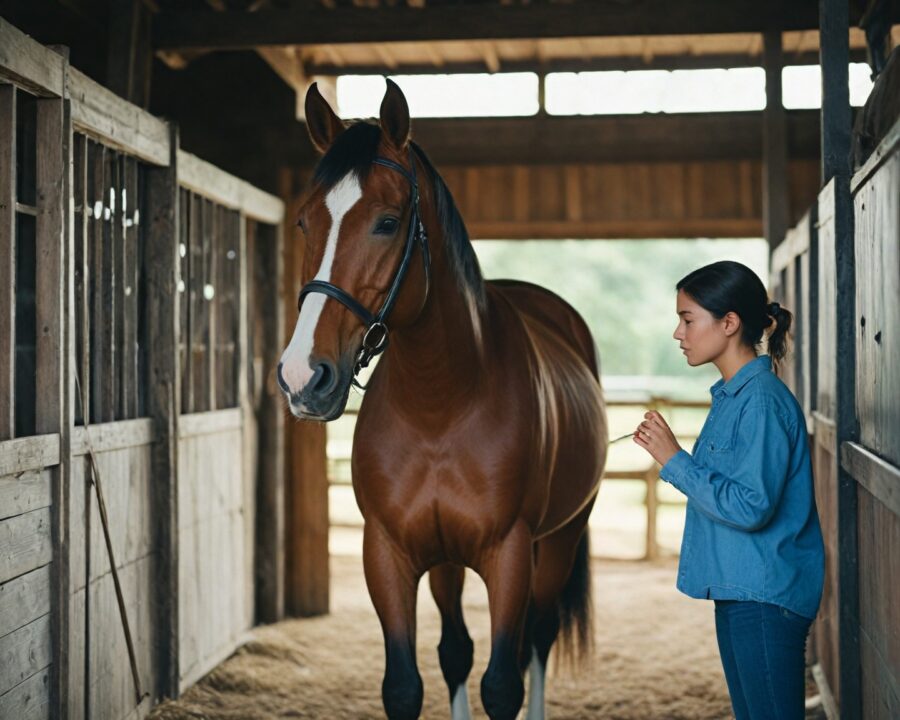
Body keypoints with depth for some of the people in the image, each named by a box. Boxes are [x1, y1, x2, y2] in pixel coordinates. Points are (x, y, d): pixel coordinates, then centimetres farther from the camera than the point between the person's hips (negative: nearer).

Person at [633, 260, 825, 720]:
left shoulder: (763, 401, -18)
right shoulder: (731, 396, 12)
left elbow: (750, 506, -24)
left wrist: (675, 460, -18)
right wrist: (666, 452, 6)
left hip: (766, 596, -10)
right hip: (737, 591, 10)